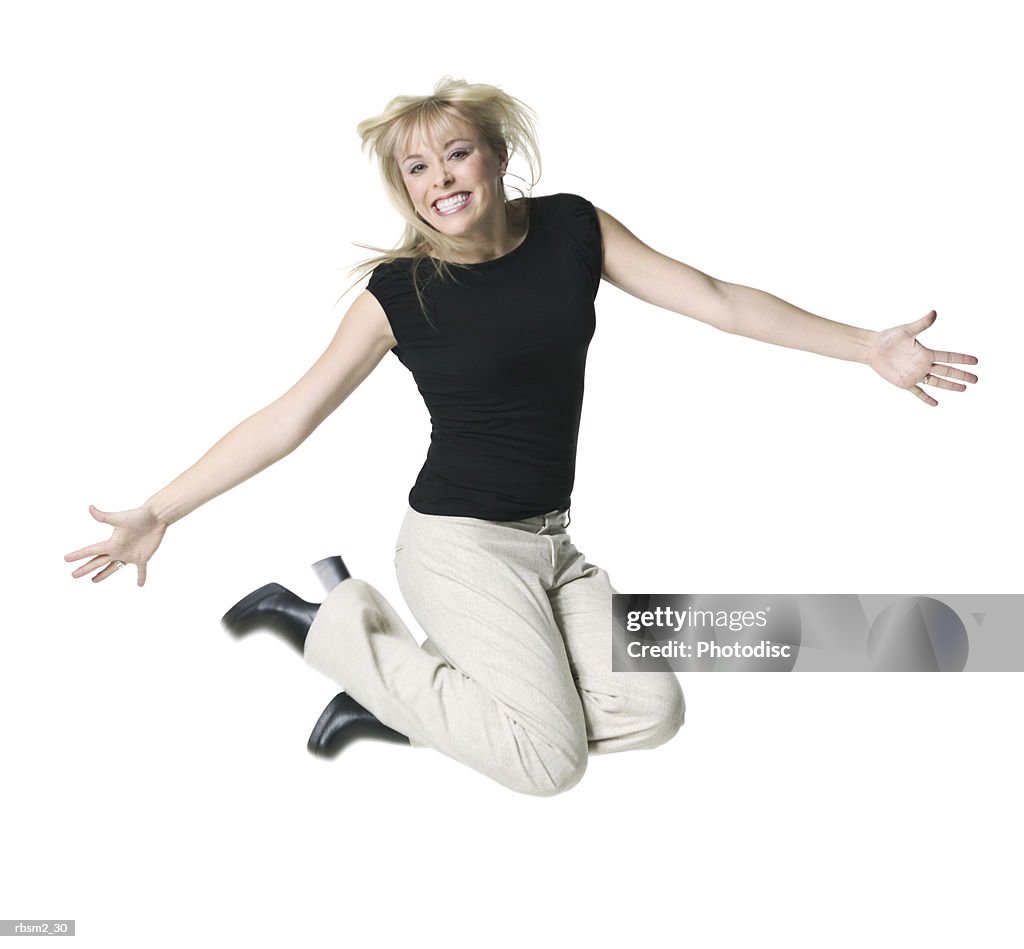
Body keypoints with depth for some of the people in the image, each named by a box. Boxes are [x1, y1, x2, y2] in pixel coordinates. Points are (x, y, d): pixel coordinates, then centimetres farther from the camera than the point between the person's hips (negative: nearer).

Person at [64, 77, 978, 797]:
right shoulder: (399, 291, -12)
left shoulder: (571, 228, -2)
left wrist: (868, 346, -1)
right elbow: (288, 419, -9)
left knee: (652, 709, -11)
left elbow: (717, 299, 0)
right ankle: (324, 621, -1)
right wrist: (157, 514, -13)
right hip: (460, 543, -5)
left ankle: (395, 699, -1)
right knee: (552, 756, -16)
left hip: (549, 542, 6)